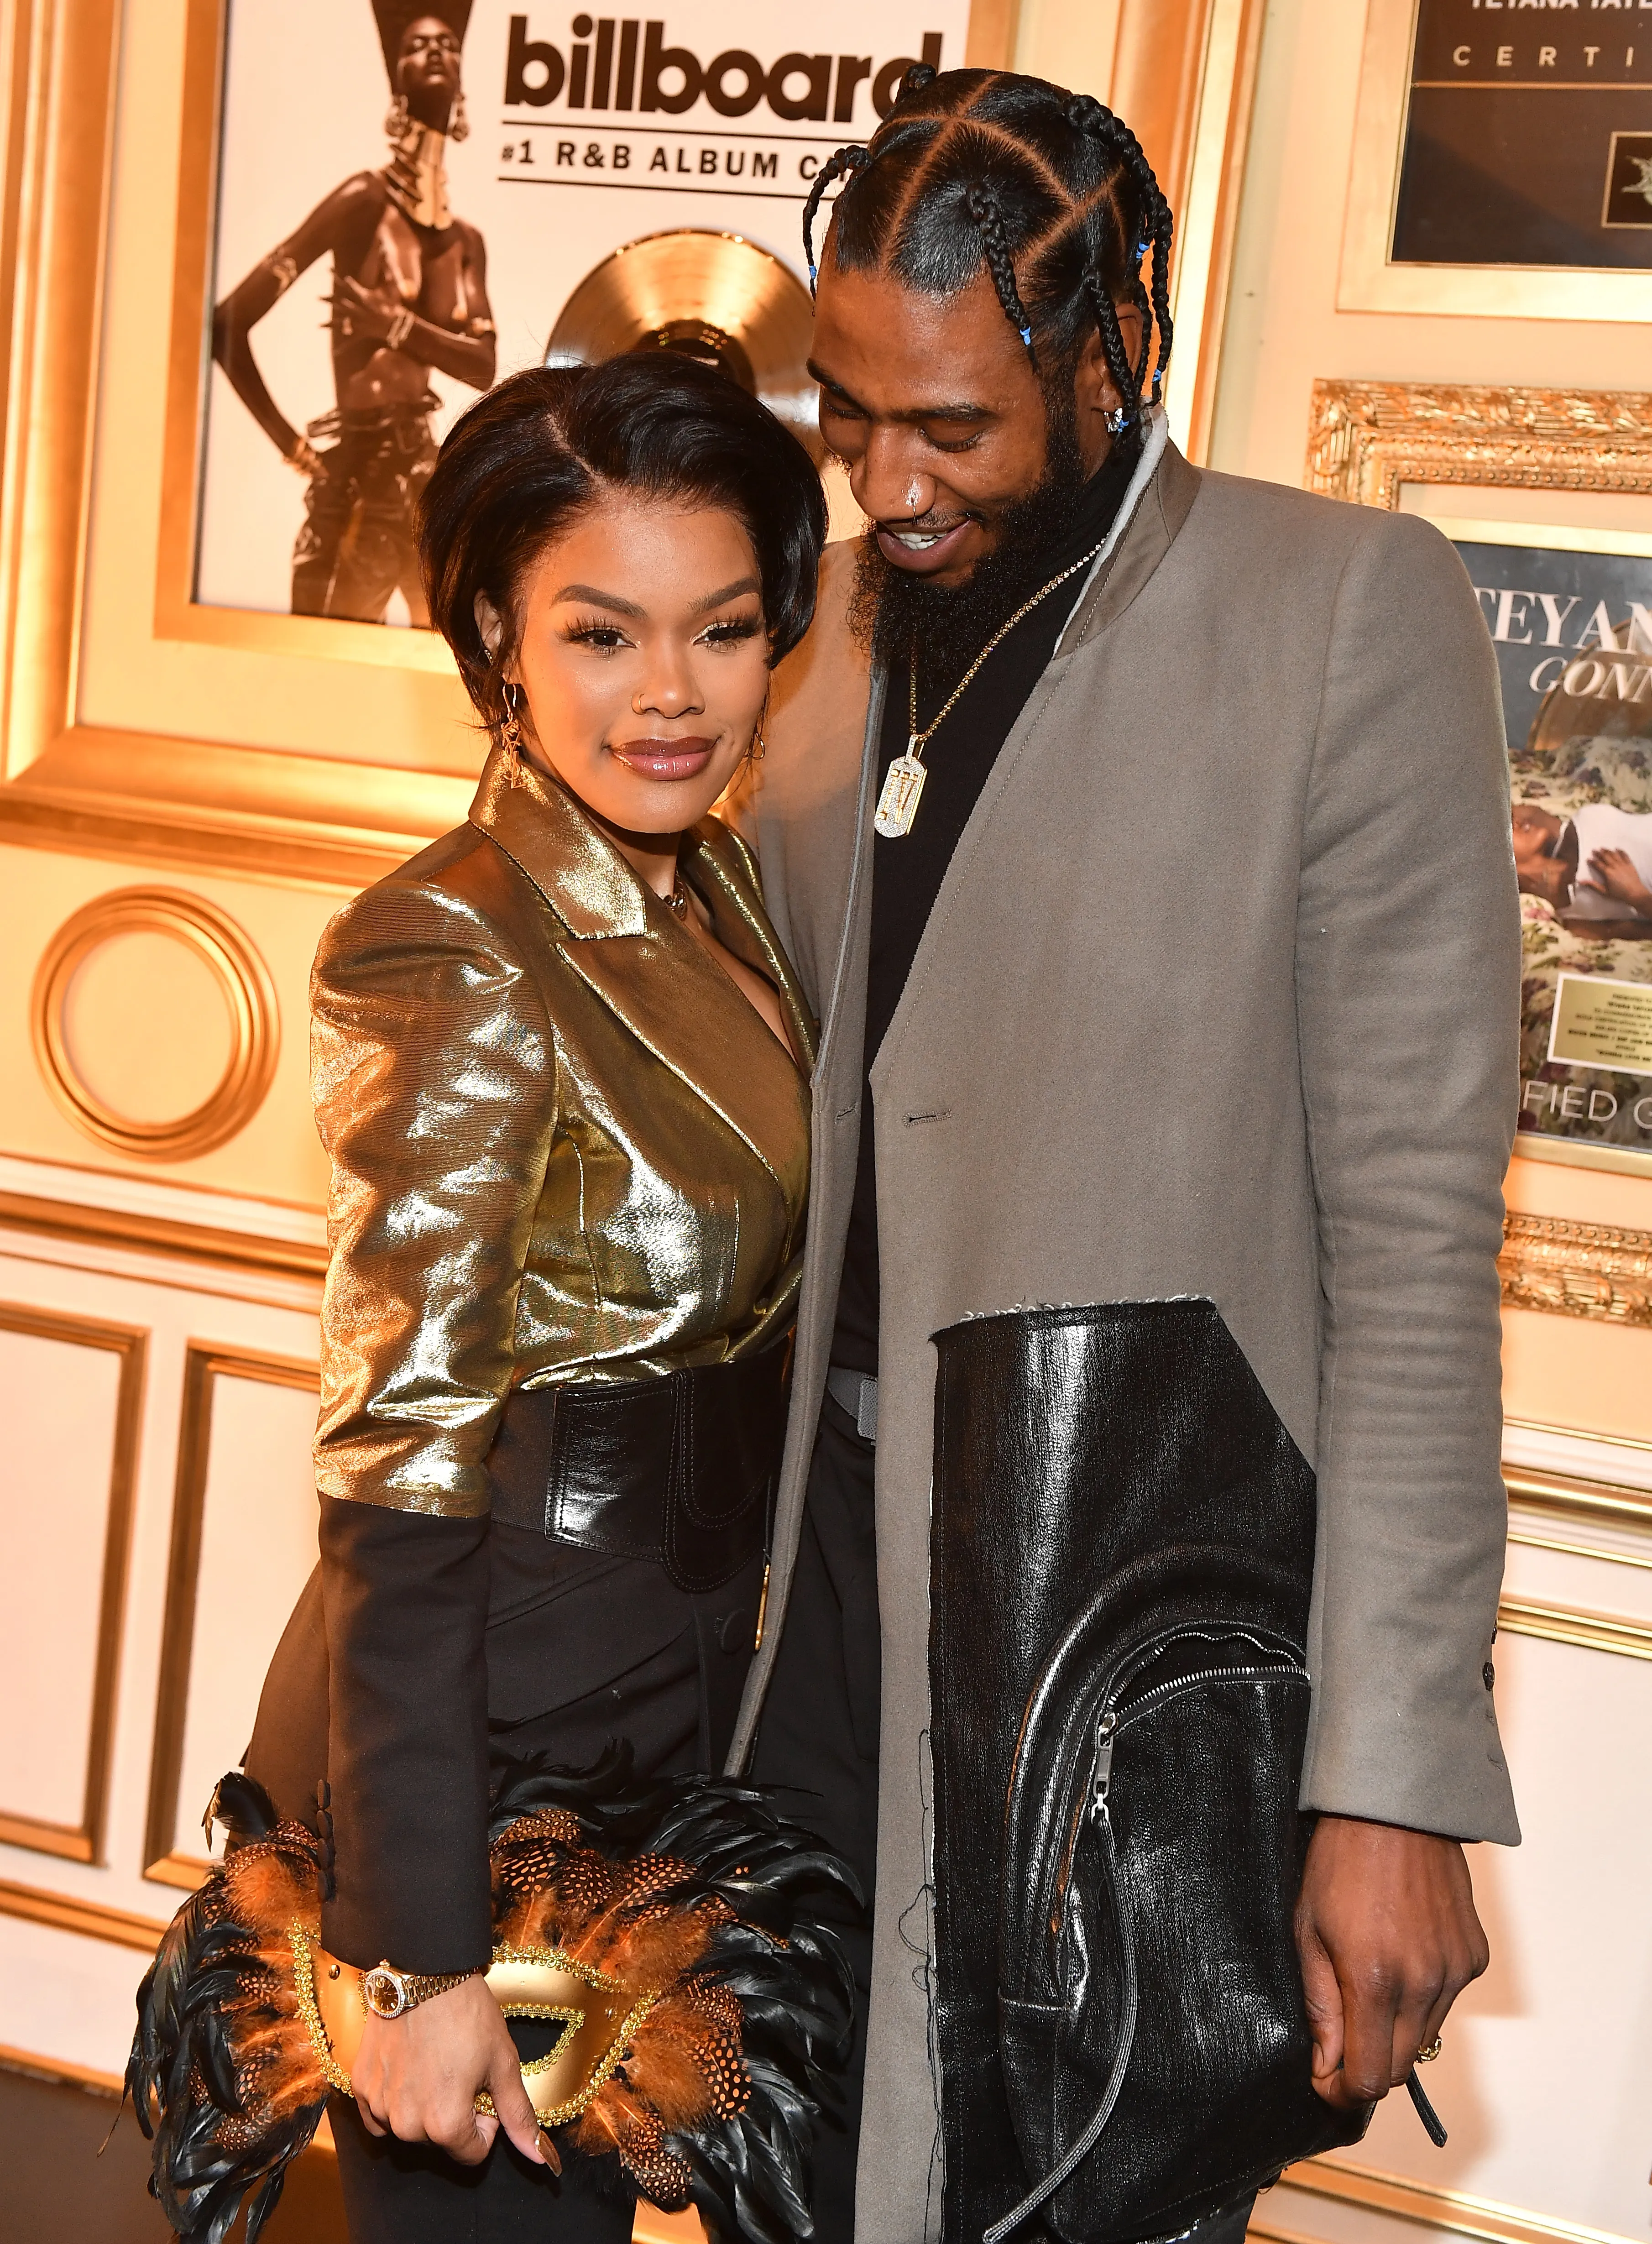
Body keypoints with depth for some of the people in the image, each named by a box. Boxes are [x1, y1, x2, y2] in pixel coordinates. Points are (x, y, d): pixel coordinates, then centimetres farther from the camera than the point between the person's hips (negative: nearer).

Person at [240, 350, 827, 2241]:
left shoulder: (714, 887, 2)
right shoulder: (455, 956, -22)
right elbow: (397, 1482, -22)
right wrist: (422, 1956, -21)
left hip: (686, 1707, 8)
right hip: (492, 1724, -8)